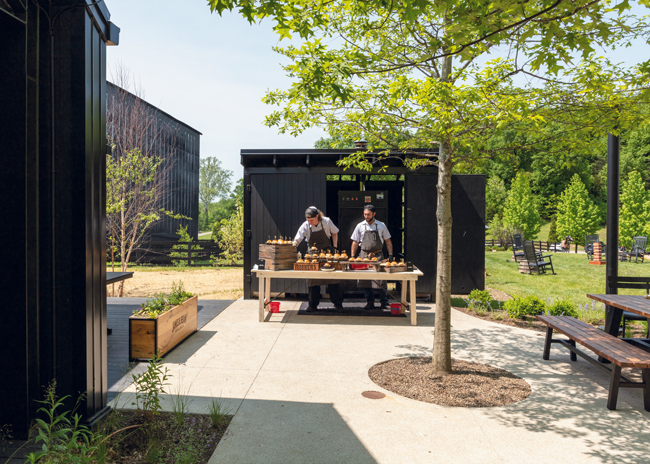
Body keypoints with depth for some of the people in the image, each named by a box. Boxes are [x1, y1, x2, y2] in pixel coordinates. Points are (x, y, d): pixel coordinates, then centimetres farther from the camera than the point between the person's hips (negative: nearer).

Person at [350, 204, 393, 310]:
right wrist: (352, 257, 4)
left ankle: (384, 302, 7)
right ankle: (370, 303, 14)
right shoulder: (360, 226, 6)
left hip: (378, 255, -1)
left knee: (381, 279, -5)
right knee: (365, 280, 2)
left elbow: (388, 241, 9)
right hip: (364, 255, 1)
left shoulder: (381, 225, 4)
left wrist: (390, 255, 1)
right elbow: (355, 243, 10)